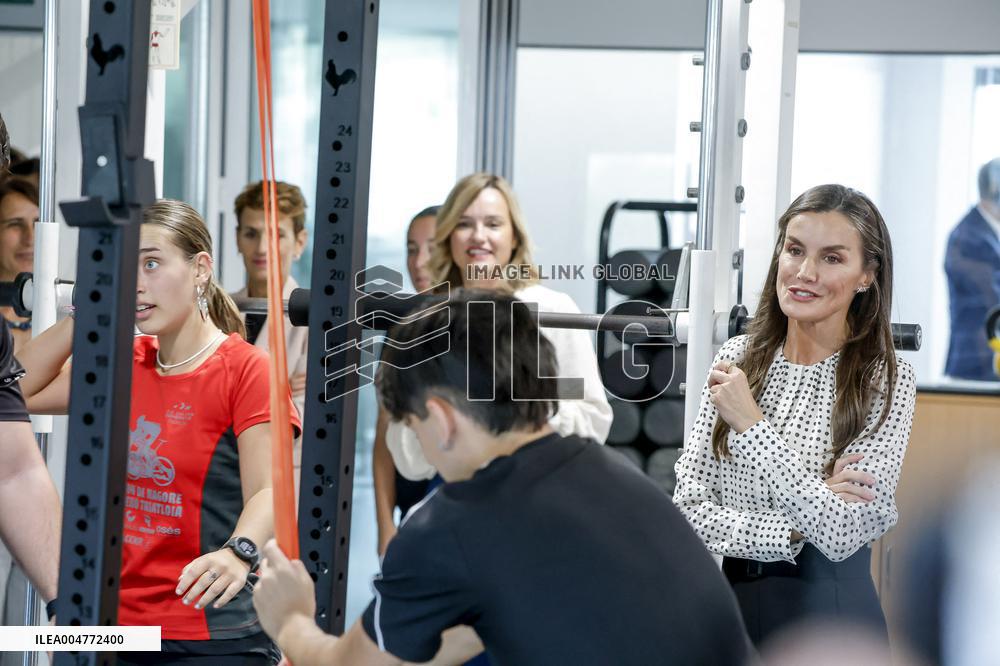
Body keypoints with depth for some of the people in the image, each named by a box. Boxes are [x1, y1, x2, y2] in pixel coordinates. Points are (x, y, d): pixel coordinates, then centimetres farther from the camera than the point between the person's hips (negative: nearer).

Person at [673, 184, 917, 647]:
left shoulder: (886, 382, -12)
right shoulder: (736, 358, -1)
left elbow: (842, 534, -21)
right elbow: (689, 508, -6)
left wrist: (751, 425, -19)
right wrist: (794, 532, -19)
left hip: (832, 610, -3)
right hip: (732, 599, 3)